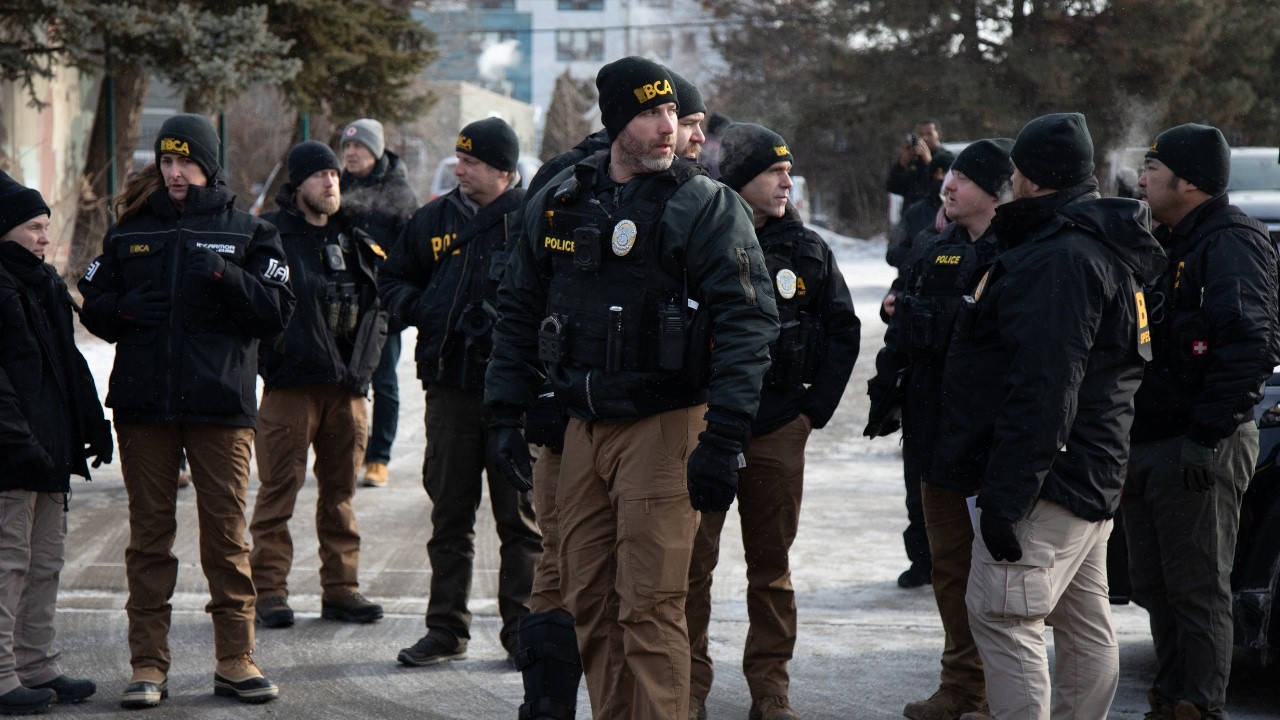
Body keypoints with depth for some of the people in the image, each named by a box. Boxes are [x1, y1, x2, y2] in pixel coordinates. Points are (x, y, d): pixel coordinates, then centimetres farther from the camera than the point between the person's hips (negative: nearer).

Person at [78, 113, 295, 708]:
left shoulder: (247, 233, 7)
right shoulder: (128, 234, 14)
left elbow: (278, 312, 0)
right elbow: (93, 308, 16)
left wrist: (227, 276, -16)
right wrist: (124, 309, -6)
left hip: (221, 403, -2)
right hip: (143, 406, 2)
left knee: (226, 532, -1)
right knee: (149, 533, 3)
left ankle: (235, 660, 7)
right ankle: (148, 665, 7)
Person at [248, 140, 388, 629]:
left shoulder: (356, 241, 16)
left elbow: (378, 304, 22)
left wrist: (366, 356, 10)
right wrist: (271, 355, -13)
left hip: (347, 386, 6)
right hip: (290, 386, -6)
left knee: (340, 492, 10)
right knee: (279, 489, -4)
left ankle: (341, 588, 16)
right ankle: (268, 589, 1)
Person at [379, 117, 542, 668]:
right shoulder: (435, 219, 10)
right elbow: (393, 280, 20)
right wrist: (417, 308, 0)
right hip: (450, 388, 4)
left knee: (520, 515, 3)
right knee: (449, 515, 9)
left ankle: (522, 628, 11)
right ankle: (446, 629, 16)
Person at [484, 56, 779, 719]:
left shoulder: (708, 206, -6)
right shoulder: (557, 203, 9)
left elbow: (747, 322, -12)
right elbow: (518, 311, 17)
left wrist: (722, 440, -19)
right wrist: (505, 414, 11)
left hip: (664, 426, -5)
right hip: (584, 427, 5)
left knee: (649, 606, -9)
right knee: (588, 601, 9)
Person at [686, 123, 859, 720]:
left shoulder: (807, 250, 6)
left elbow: (843, 330, 14)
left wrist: (816, 408, 7)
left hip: (779, 429, 3)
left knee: (771, 564, 9)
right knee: (692, 561, -1)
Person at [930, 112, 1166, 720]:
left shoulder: (1061, 259, -18)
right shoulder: (1102, 248, 17)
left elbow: (1044, 390, -25)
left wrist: (1005, 494, -25)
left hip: (1050, 480, -11)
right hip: (1089, 478, 11)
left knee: (1001, 616, -11)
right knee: (1085, 624, 14)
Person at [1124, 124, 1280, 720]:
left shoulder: (1232, 243, -13)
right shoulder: (1166, 242, 18)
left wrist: (1207, 436, -24)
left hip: (1196, 450, -10)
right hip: (1146, 444, 10)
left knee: (1196, 588, -4)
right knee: (1154, 586, 15)